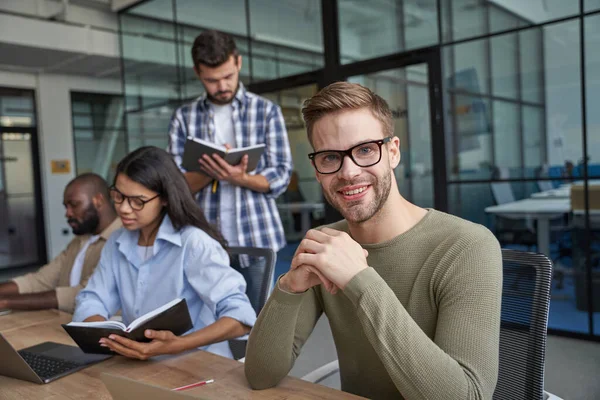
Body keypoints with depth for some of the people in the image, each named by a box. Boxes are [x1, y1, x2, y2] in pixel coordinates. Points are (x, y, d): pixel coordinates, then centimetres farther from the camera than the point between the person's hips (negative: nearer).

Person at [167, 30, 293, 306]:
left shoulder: (266, 111, 2)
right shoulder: (184, 117, 6)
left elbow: (281, 176, -3)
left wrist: (240, 178, -21)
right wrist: (212, 171, -18)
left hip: (256, 238, -1)